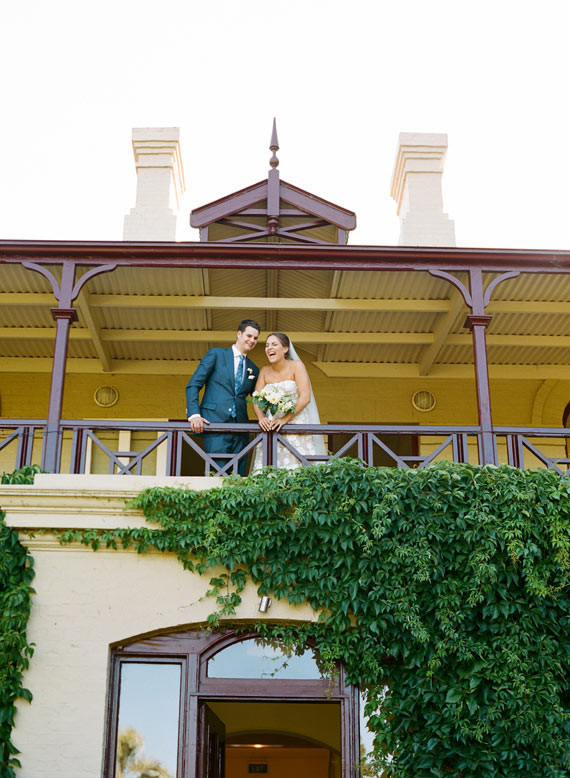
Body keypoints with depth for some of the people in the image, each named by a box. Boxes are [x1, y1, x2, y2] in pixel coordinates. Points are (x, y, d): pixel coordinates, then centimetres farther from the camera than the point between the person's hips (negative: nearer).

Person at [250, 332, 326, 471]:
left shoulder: (296, 366, -1)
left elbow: (305, 397, -10)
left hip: (296, 424, -3)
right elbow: (256, 399, 4)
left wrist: (285, 419, -19)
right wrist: (261, 417, -17)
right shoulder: (264, 371, 10)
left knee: (296, 469, -10)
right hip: (270, 426, 3)